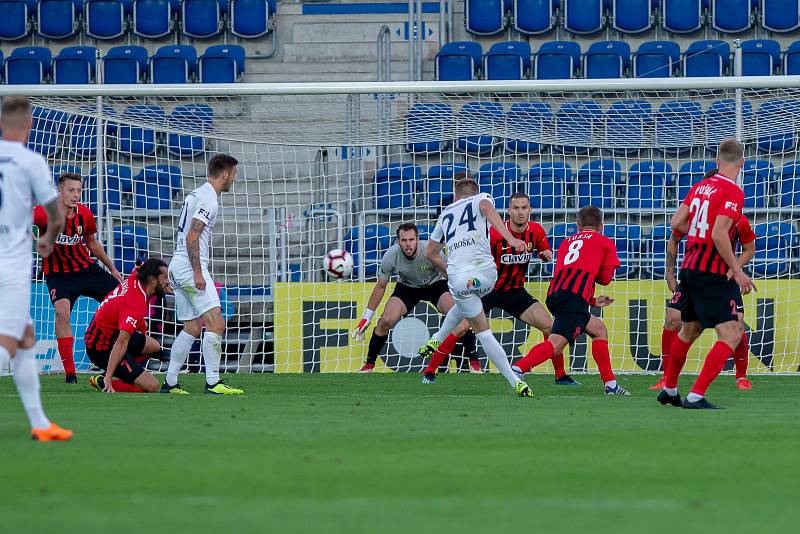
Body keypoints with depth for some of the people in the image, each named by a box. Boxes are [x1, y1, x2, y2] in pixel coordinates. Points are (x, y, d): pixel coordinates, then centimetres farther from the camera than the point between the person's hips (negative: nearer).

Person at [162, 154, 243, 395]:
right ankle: (213, 382, -18)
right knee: (216, 323, -14)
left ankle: (169, 382, 12)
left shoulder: (196, 195, 19)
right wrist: (198, 273, -21)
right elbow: (192, 237, -19)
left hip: (177, 267, 10)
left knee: (191, 328, 12)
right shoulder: (208, 199, -12)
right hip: (190, 267, -10)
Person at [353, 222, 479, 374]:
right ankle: (368, 365, -1)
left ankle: (474, 362, -11)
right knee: (386, 320, -19)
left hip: (435, 284, -2)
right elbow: (380, 287, -9)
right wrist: (366, 317, -7)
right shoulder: (391, 256, -25)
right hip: (407, 287, 2)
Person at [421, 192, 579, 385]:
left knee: (550, 327, -8)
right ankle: (429, 371, -2)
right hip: (488, 289, -4)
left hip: (515, 292, 4)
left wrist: (547, 254, -11)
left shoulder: (536, 231, -8)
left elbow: (545, 253, 12)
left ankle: (561, 375, 7)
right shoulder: (494, 233, -22)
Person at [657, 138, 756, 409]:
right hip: (714, 273, -9)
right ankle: (696, 396, -18)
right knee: (731, 336, -10)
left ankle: (669, 390, 38)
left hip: (690, 267, 9)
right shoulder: (733, 192, -14)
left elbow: (676, 223, 9)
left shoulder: (700, 186, 8)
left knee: (689, 331, 26)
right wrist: (737, 270, -18)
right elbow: (719, 234, -23)